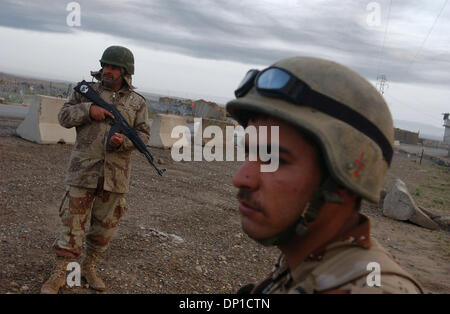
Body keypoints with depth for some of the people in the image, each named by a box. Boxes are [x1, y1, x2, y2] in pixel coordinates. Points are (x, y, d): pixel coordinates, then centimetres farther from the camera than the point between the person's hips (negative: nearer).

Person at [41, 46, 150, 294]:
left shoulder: (137, 102, 5)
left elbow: (143, 134, 2)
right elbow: (64, 116, 3)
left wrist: (123, 141, -17)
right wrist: (88, 109, -14)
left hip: (116, 173, 1)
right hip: (84, 168, -1)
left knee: (105, 225, 11)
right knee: (73, 220, 0)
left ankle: (89, 266, 30)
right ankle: (59, 274, 12)